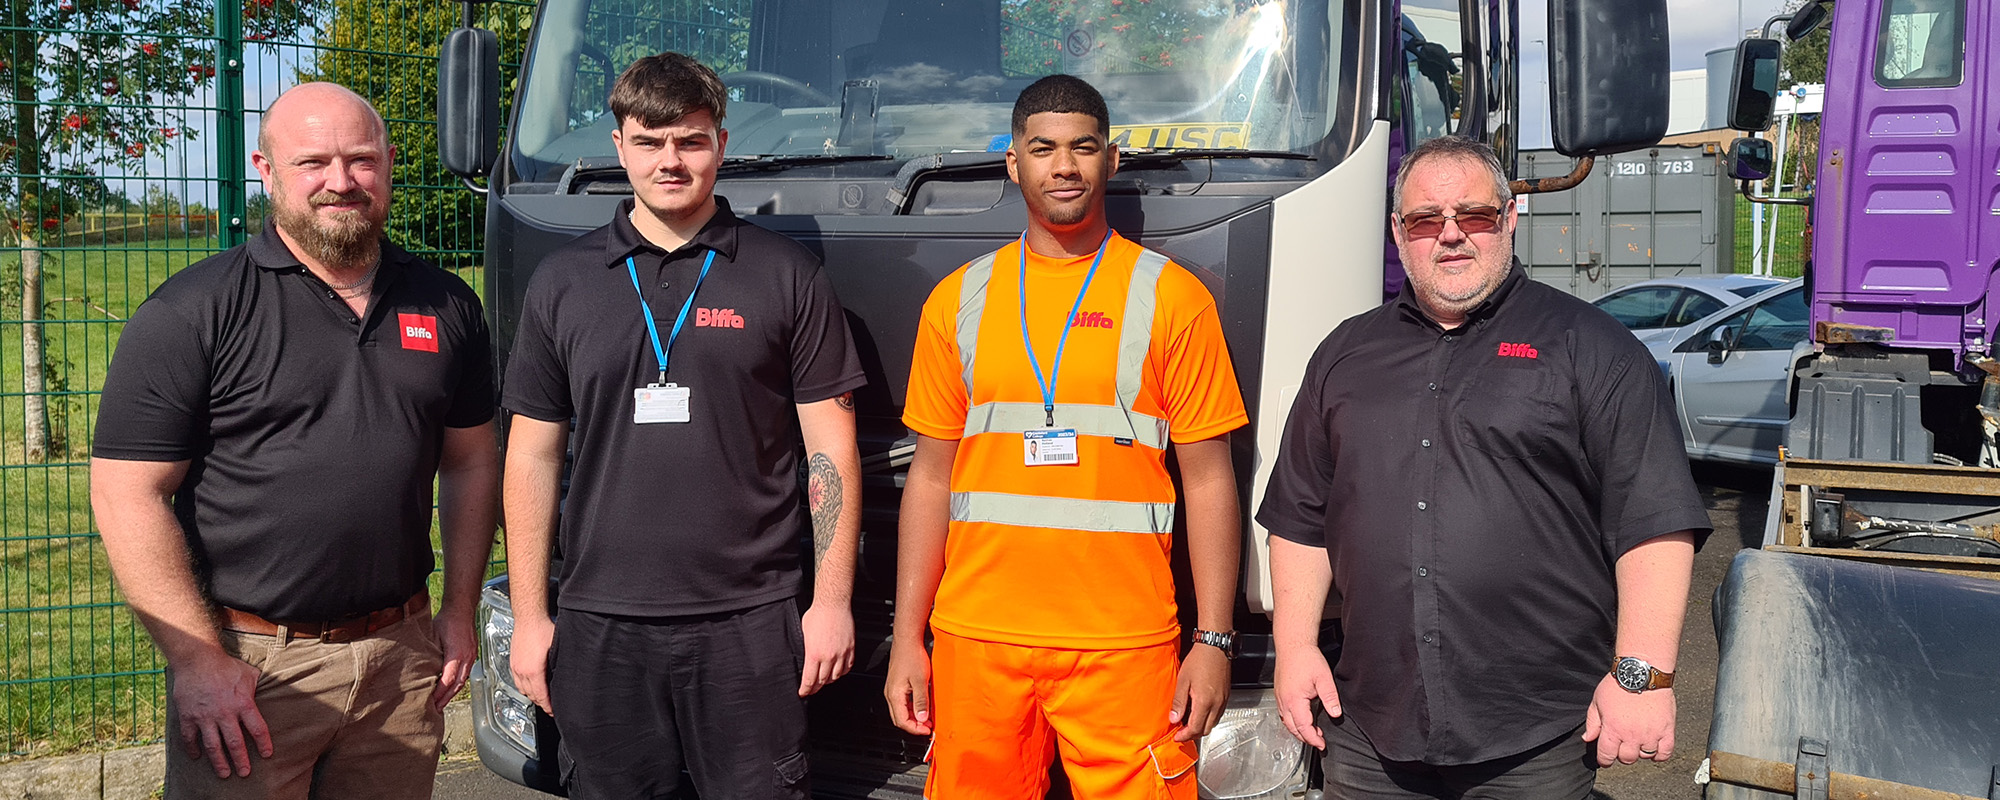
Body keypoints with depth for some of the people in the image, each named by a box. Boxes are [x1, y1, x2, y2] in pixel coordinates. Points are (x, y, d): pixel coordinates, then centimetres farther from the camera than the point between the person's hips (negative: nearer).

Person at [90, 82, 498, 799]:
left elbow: (472, 460, 14)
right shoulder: (195, 310, -7)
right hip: (249, 666, -3)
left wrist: (460, 611, 9)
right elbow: (129, 495, -9)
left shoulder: (446, 304, 6)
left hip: (402, 655, 4)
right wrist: (197, 660, -13)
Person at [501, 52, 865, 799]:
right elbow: (533, 457, 10)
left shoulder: (787, 274, 3)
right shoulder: (562, 281, 9)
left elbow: (831, 450, 2)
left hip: (750, 625, -2)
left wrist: (832, 601, -3)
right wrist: (528, 617, 6)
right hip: (601, 629, 2)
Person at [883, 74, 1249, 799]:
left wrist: (1214, 642, -4)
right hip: (976, 641, 2)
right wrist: (906, 640, 6)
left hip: (1123, 647, -2)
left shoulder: (1172, 297, 2)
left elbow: (1208, 479, 1)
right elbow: (931, 475, 11)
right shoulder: (959, 299, 10)